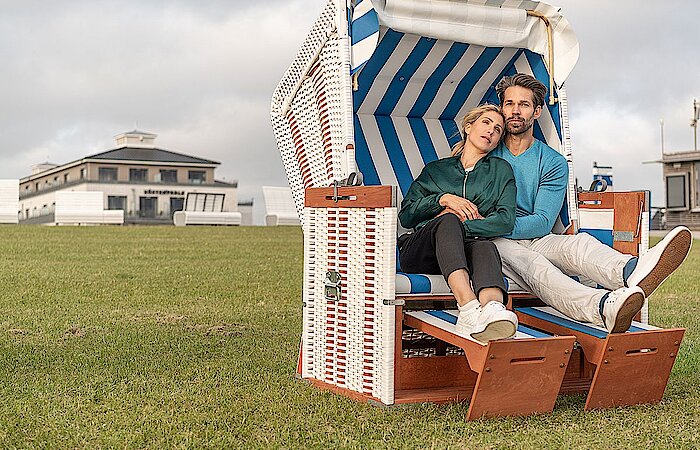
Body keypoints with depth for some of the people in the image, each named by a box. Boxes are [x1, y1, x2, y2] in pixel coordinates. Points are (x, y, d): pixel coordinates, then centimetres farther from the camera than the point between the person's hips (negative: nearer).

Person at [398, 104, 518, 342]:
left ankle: (492, 308, -71)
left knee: (485, 247, -36)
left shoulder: (500, 170, 24)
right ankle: (469, 307, -61)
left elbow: (506, 220, 5)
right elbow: (405, 216, 14)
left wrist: (461, 226, -8)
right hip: (420, 250, 0)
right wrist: (442, 199, -1)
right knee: (449, 220, -34)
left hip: (467, 249, 0)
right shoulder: (435, 169, 26)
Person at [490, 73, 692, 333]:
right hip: (496, 244, -2)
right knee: (528, 261, -36)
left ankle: (632, 273, -67)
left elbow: (542, 222, -1)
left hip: (536, 239, 2)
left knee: (578, 243, -30)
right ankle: (603, 306, -66)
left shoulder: (553, 162, 10)